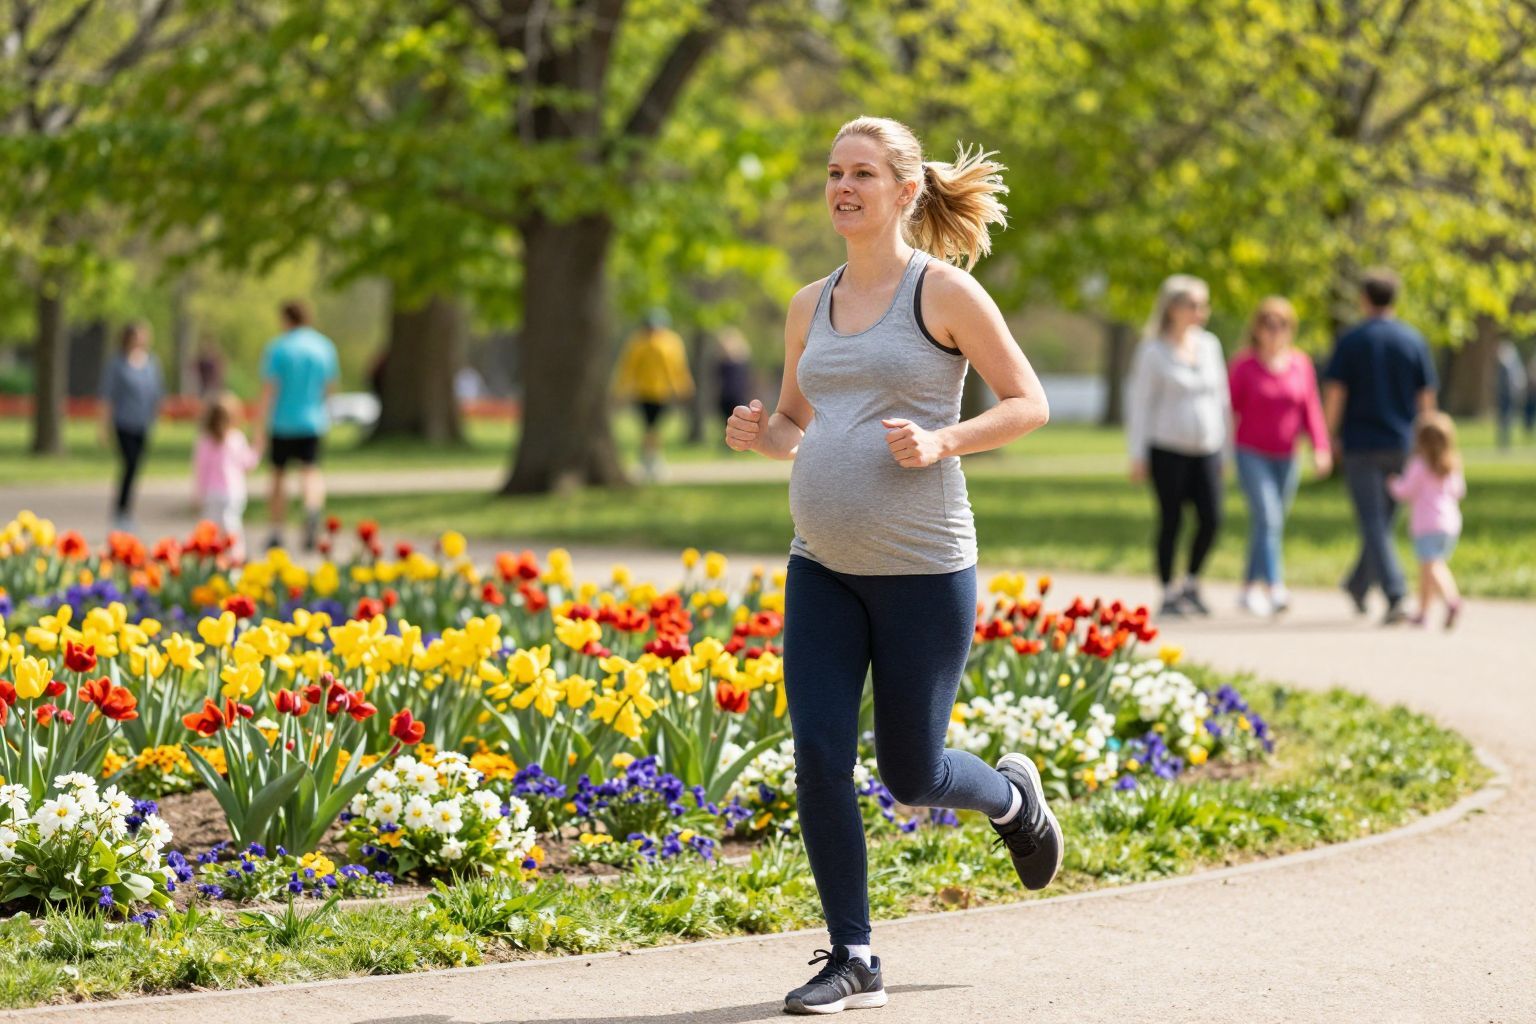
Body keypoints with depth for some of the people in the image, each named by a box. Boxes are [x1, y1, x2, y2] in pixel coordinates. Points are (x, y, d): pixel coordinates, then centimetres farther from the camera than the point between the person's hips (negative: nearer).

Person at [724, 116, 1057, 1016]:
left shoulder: (945, 291, -6)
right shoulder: (811, 307, 11)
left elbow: (1030, 404, -3)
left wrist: (942, 442, -19)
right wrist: (756, 434, -2)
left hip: (922, 570, -5)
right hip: (821, 569, 5)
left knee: (911, 776, 4)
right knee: (818, 758, -6)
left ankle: (1012, 796, 39)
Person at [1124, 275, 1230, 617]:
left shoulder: (1209, 345, 11)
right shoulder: (1153, 352, -3)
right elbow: (1139, 403, -2)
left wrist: (1224, 444, 16)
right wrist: (1137, 454, -5)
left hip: (1207, 448, 4)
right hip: (1168, 449, -4)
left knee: (1211, 519, -6)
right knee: (1171, 522, 0)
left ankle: (1191, 583, 14)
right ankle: (1169, 593, 10)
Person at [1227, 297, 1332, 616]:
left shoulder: (1301, 365, 5)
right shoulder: (1243, 365, -4)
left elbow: (1310, 409, 7)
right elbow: (1230, 408, -1)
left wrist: (1320, 447, -4)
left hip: (1285, 458, 4)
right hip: (1252, 454, -4)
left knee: (1272, 523, 10)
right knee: (1268, 518, -17)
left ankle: (1250, 589, 23)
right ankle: (1275, 588, -23)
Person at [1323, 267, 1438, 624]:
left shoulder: (1350, 341, -5)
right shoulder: (1414, 341, 2)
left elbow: (1334, 393, -7)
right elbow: (1426, 398, 4)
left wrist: (1329, 436, 5)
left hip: (1361, 445, -3)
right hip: (1402, 446, 3)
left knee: (1374, 525, -5)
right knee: (1383, 522, 17)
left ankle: (1395, 598, -18)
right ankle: (1358, 587, 32)